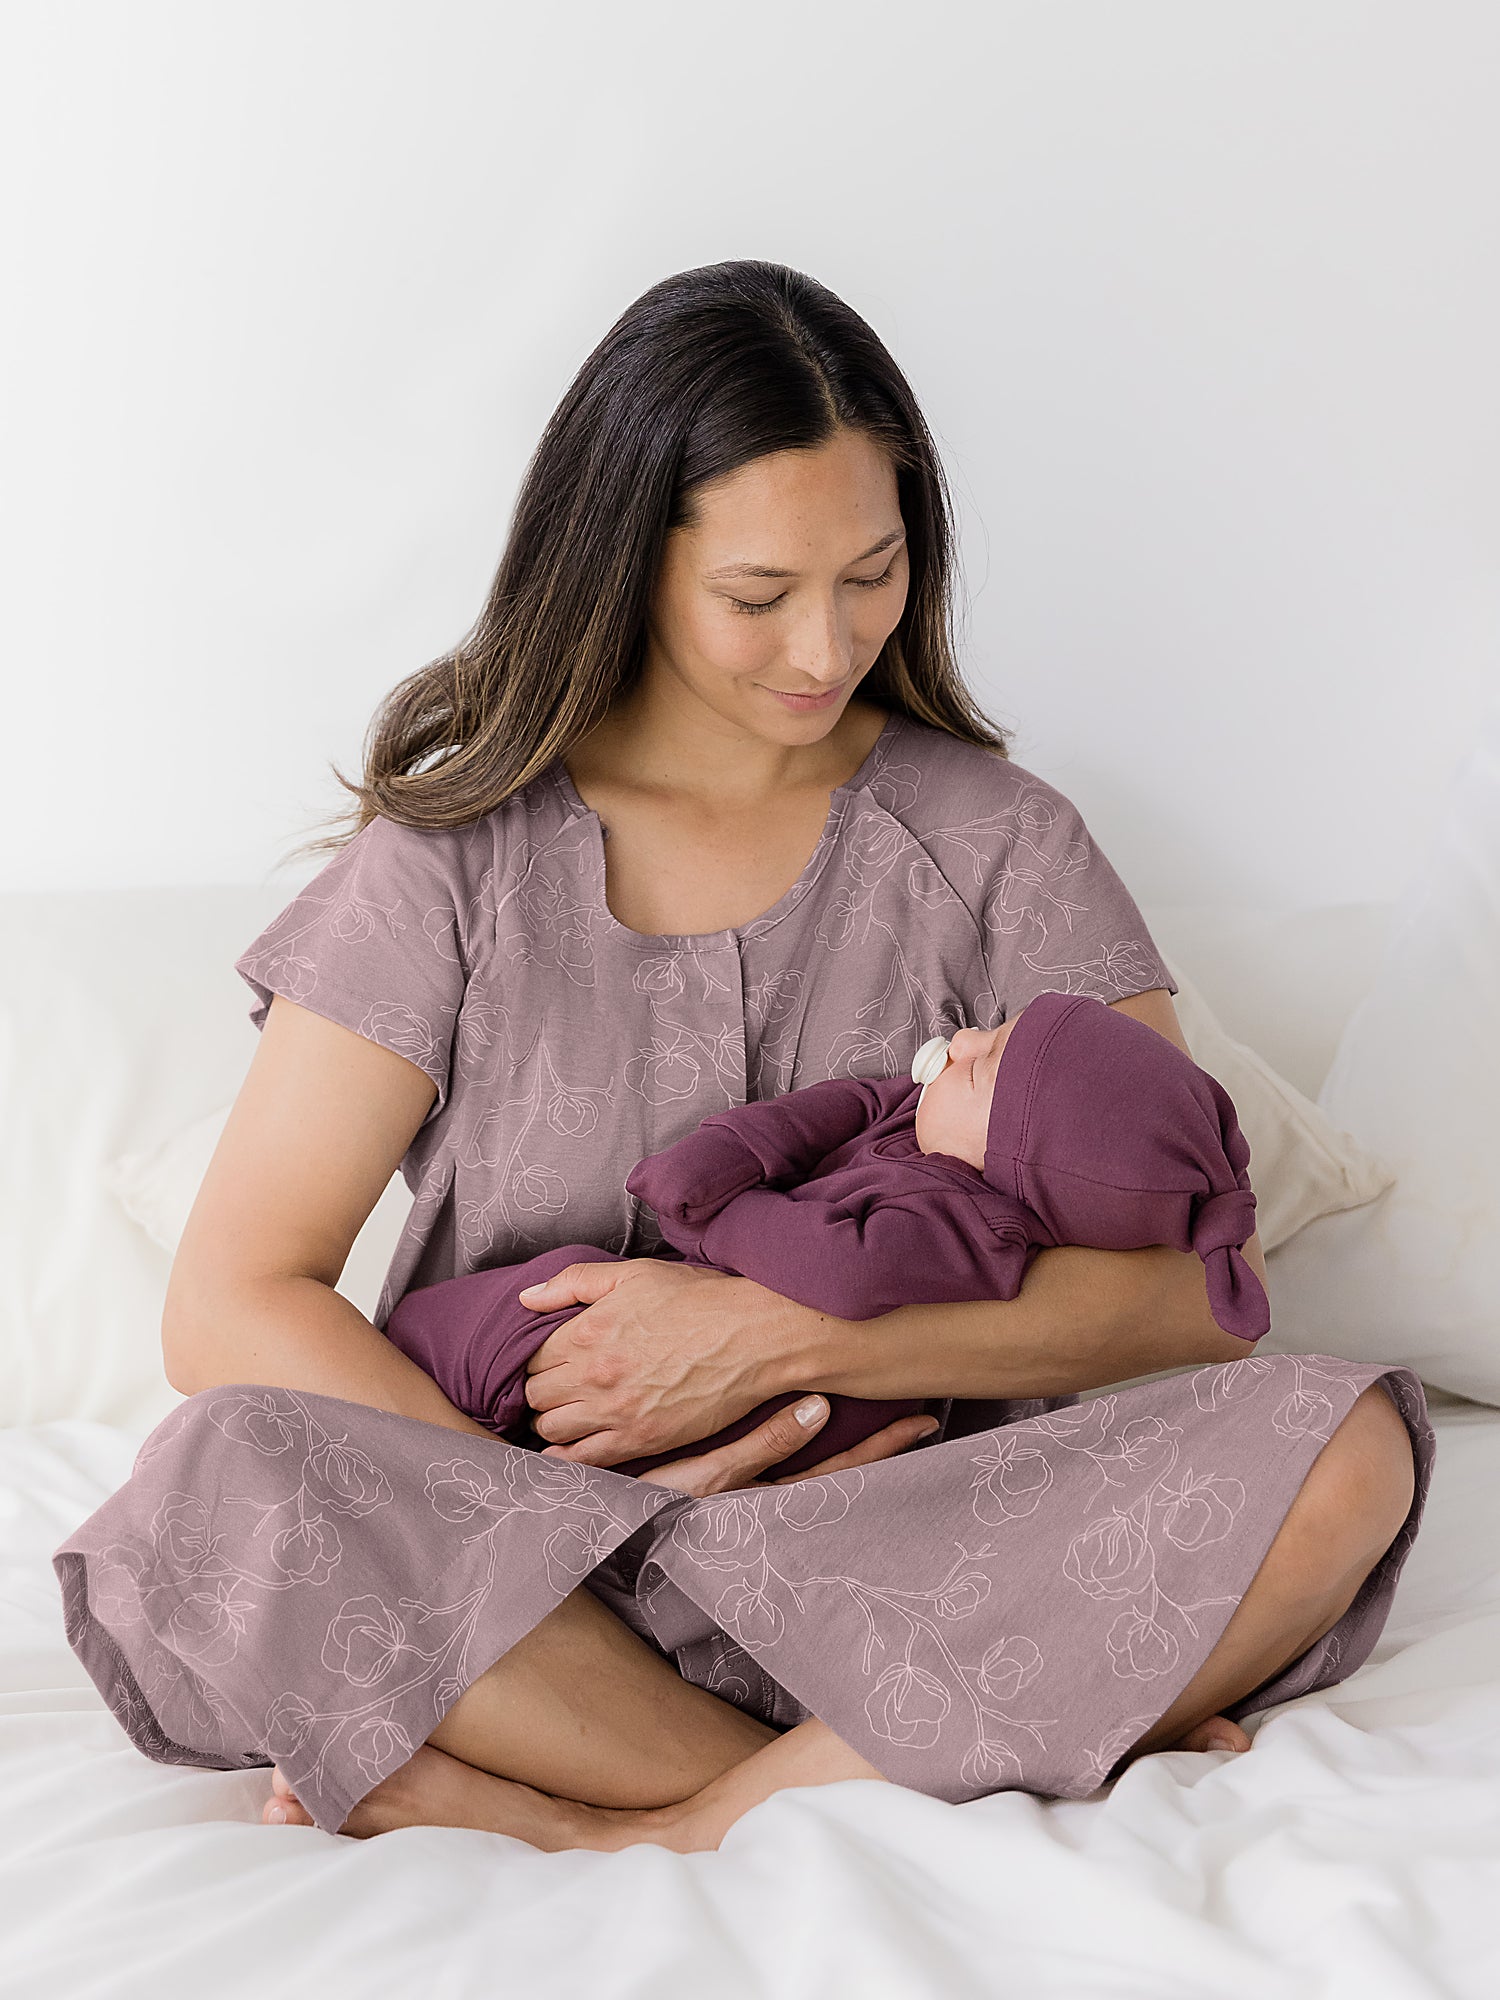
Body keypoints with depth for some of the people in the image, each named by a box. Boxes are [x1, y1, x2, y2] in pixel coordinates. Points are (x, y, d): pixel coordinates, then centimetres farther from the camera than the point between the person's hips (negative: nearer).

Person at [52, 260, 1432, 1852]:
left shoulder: (994, 842, 5)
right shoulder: (458, 855, 2)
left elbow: (1191, 1281, -4)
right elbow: (230, 1305, -4)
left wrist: (783, 1337, -15)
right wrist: (561, 1507, -16)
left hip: (912, 1551, 1)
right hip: (534, 1570, 0)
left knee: (1337, 1449, -26)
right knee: (213, 1491, -31)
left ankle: (645, 1836, -23)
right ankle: (1035, 1745, -23)